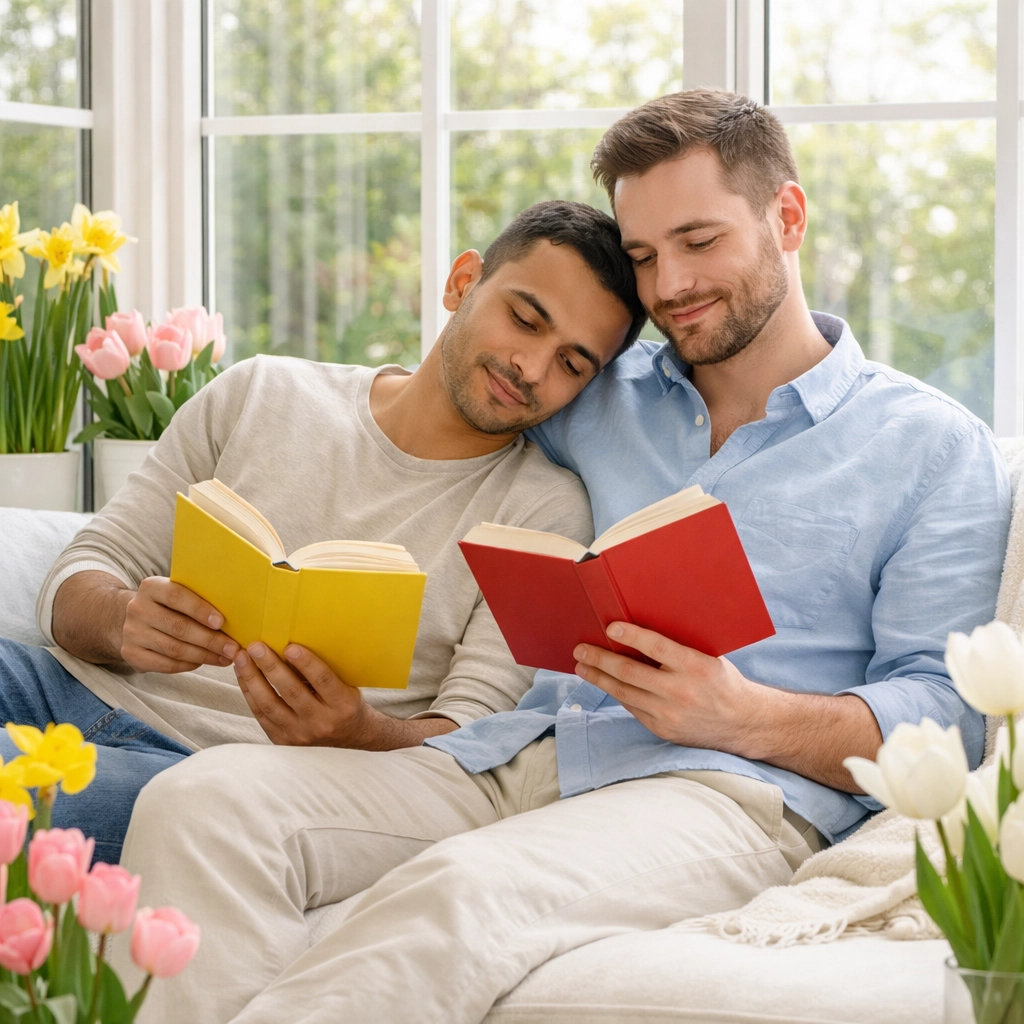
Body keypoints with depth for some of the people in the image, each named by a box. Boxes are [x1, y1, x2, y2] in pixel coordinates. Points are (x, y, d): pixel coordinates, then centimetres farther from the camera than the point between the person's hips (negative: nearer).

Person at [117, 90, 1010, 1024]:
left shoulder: (934, 446, 11)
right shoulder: (604, 397, 25)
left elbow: (944, 713, 0)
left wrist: (748, 717, -16)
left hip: (725, 787, -5)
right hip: (513, 756, 6)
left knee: (457, 893, -40)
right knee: (204, 798, -23)